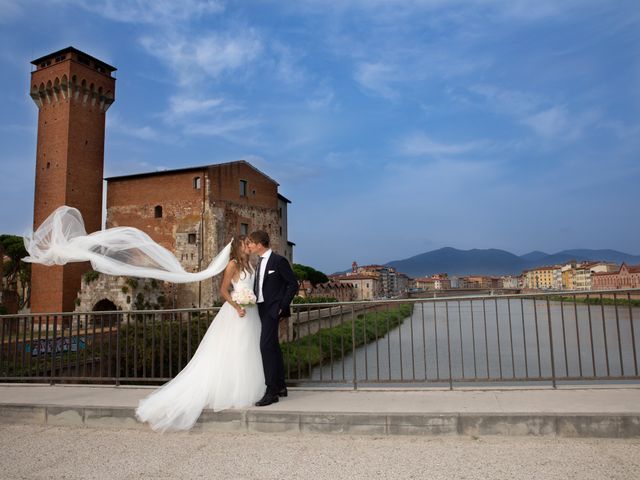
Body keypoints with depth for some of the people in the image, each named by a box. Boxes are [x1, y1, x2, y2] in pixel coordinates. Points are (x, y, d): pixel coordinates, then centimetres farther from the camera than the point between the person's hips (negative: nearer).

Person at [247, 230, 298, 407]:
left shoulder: (278, 260, -11)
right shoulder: (260, 262, 13)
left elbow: (293, 284, -10)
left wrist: (283, 306, -13)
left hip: (273, 309, -8)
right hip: (262, 308, 9)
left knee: (266, 346, -14)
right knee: (273, 347, 14)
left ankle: (271, 392, -8)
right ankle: (280, 387, 25)